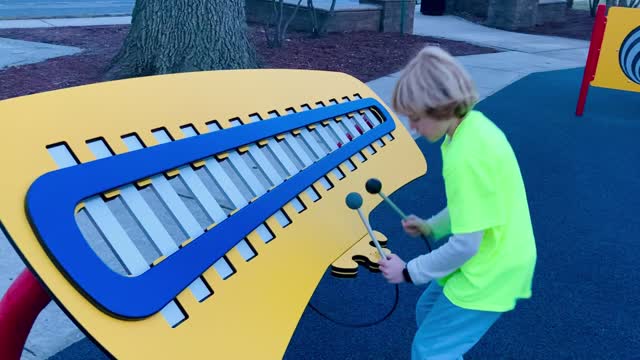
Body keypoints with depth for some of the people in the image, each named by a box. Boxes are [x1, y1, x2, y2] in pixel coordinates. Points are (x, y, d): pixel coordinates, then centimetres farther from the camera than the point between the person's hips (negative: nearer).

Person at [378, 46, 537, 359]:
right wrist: (432, 226, 10)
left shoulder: (465, 156, -31)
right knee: (428, 310, 26)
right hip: (497, 259, 9)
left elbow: (465, 245, -25)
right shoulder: (475, 124, -2)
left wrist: (408, 271, -12)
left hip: (490, 272, -9)